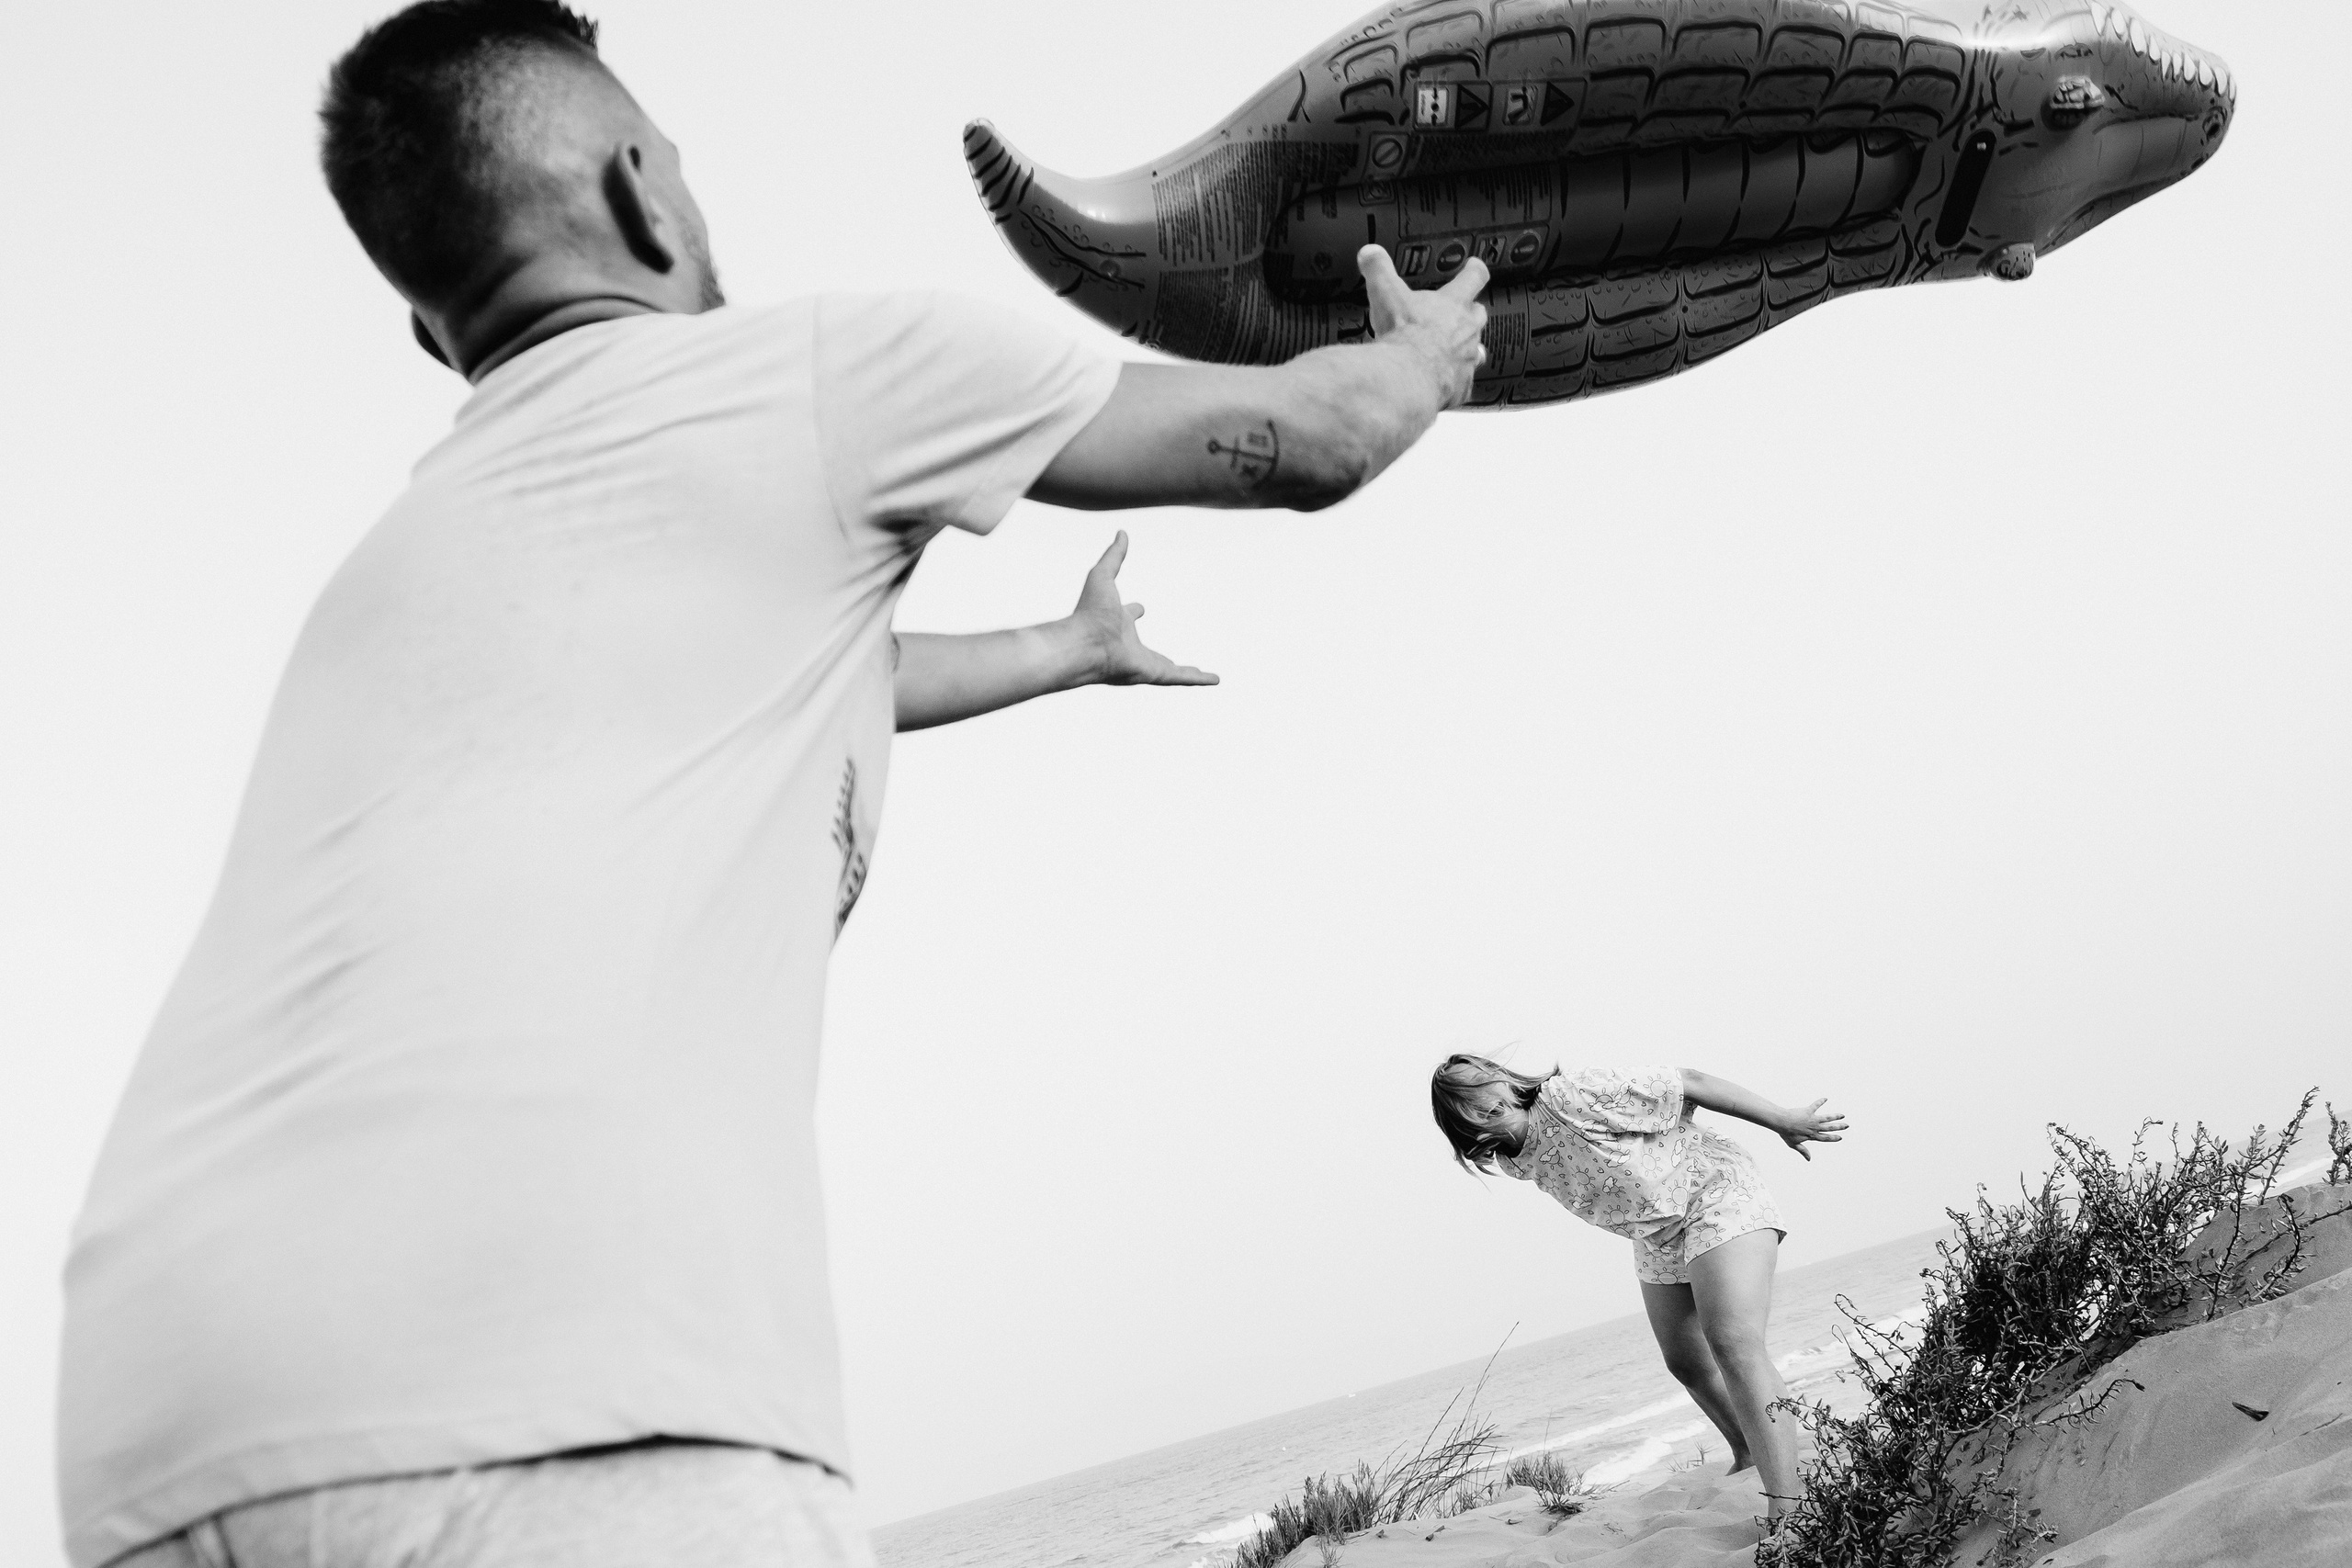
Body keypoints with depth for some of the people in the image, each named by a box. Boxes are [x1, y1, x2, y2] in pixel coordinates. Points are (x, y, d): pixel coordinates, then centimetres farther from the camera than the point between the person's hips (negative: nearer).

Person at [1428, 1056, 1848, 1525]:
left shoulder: (1572, 1096, -28)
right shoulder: (1517, 1164, -5)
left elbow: (1689, 1083, -22)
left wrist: (1785, 1122, -17)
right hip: (1658, 1238, 8)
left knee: (1734, 1346, -24)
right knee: (1686, 1364, 16)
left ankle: (1787, 1508, -30)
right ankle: (1749, 1456, 40)